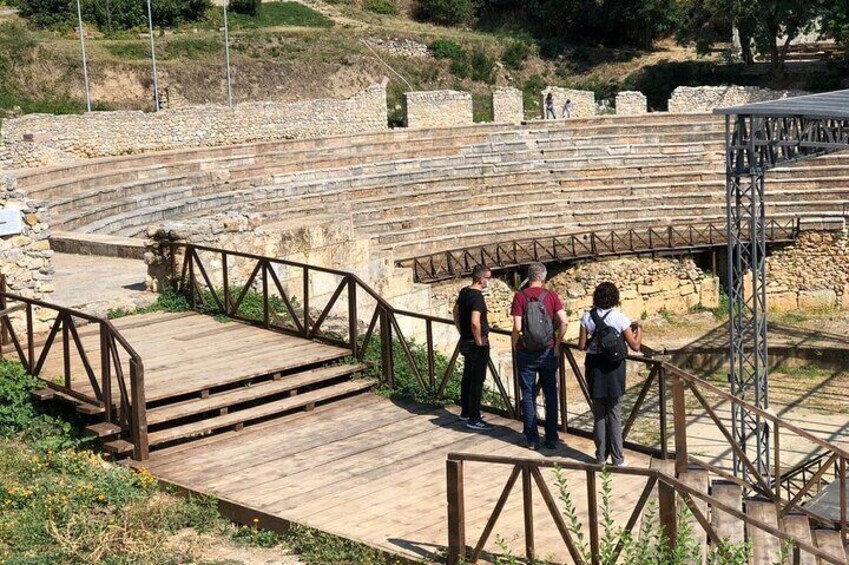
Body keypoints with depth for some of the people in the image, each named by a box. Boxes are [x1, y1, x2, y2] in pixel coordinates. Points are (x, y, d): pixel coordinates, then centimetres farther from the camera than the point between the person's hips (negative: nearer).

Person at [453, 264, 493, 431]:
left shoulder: (464, 292, 6)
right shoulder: (477, 297, -23)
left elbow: (456, 312, 19)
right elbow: (475, 322, -33)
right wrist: (479, 341, -20)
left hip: (466, 341, 9)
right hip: (478, 345, -9)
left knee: (467, 377, 19)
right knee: (477, 380, -3)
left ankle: (465, 411, 31)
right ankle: (474, 419, 1)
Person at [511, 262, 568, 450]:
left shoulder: (520, 297, -7)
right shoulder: (551, 296, -3)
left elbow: (517, 327, -14)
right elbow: (563, 322, -12)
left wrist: (515, 346, 2)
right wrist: (557, 344, 0)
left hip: (526, 353, -1)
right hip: (548, 352, 1)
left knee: (528, 396, 8)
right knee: (550, 395, 11)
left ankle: (532, 439, 10)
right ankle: (551, 439, 14)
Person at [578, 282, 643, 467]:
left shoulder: (588, 317, -4)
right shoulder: (619, 318, -11)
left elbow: (582, 345, -3)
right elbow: (635, 346, -10)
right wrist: (638, 329, 7)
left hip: (594, 367, 2)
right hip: (614, 369, -2)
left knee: (598, 414, 13)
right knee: (615, 414, 6)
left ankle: (601, 456, 18)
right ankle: (617, 458, 11)